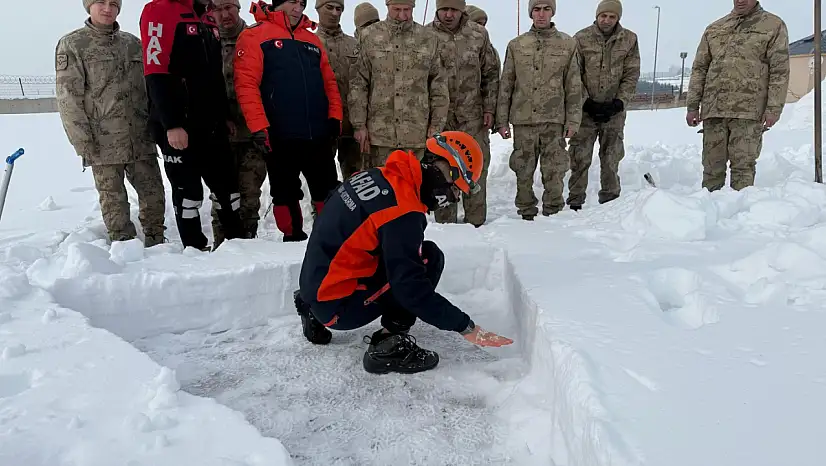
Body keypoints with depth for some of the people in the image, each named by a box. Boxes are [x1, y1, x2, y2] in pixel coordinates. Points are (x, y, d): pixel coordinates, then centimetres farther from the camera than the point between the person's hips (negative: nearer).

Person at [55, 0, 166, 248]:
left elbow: (147, 87, 18)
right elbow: (68, 97, -4)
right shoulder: (71, 44, 1)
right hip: (103, 142, -4)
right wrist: (83, 141, -11)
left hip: (141, 138, 4)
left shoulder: (132, 42, 14)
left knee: (154, 194, 4)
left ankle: (155, 244, 18)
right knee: (114, 200, 0)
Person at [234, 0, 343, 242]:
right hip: (280, 136, -4)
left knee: (328, 191, 8)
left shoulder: (313, 40, 18)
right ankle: (293, 237, 18)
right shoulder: (255, 36, 0)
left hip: (318, 134, 4)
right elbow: (246, 84, -9)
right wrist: (259, 126, -16)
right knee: (286, 194, 6)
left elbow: (329, 82, 18)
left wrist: (335, 116, 4)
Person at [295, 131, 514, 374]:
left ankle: (315, 315, 25)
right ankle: (388, 347, -9)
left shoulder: (380, 176, 2)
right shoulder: (403, 212, -23)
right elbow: (411, 289, -23)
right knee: (430, 257, -9)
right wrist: (465, 326, -15)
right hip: (337, 306, -9)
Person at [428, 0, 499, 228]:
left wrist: (489, 108, 2)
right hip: (440, 117, -1)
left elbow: (490, 74, 8)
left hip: (474, 117, 1)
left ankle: (476, 222, 16)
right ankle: (445, 223, 17)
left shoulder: (479, 34, 3)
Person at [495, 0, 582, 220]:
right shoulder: (516, 45, 7)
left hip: (554, 121, -1)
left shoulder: (568, 44, 5)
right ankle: (527, 214, 20)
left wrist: (573, 120, 0)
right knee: (523, 171, 6)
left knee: (554, 173, 1)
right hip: (523, 120, 1)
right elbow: (505, 85, 8)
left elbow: (574, 86, 6)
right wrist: (502, 120, 4)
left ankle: (553, 214, 14)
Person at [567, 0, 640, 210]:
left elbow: (631, 75, 1)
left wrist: (619, 102, -10)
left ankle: (610, 200, 21)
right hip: (585, 108, -1)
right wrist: (586, 102, -12)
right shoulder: (581, 38, -3)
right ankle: (575, 201, 8)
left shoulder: (629, 40, 2)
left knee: (611, 158, 10)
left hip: (614, 110, 2)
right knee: (580, 157, 0)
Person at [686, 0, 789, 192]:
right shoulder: (714, 28, 17)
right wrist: (693, 105, 6)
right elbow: (699, 68, 14)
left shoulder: (774, 25, 7)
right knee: (712, 164, 4)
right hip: (713, 108, 3)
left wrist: (773, 108, -8)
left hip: (748, 110, -3)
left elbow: (779, 70, 1)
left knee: (743, 165, -4)